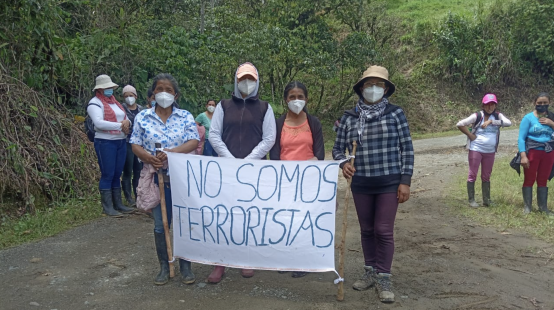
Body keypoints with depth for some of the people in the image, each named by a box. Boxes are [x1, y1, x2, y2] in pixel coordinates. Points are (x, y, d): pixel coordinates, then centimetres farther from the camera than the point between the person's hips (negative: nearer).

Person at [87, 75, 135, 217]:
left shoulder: (115, 102, 18)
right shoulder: (95, 103, -6)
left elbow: (126, 118, 16)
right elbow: (99, 123, -21)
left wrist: (127, 122, -8)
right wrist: (120, 125, -20)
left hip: (121, 142, 7)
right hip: (105, 143, -7)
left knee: (117, 174, 11)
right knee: (107, 175, -3)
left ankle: (118, 204, 17)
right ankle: (107, 207, 4)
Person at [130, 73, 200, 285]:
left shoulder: (185, 116, 3)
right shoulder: (142, 117, 5)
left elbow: (194, 142, -7)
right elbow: (135, 145, 3)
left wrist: (172, 152, -23)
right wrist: (148, 157, -19)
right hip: (156, 178, 1)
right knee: (160, 224, 9)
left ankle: (185, 266, 19)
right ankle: (164, 267, 23)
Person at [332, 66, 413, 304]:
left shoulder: (395, 113, -3)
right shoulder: (349, 117, 2)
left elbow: (407, 148, -3)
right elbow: (338, 148, 9)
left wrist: (405, 181, -7)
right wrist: (343, 163, -12)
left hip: (389, 182, -2)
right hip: (361, 183, 3)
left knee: (383, 230, -2)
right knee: (367, 229, 13)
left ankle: (384, 278, 13)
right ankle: (370, 272, 29)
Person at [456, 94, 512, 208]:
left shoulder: (498, 116, 2)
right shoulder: (477, 116, -8)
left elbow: (508, 123, -17)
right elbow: (460, 124, -11)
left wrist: (491, 121, -21)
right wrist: (470, 135, -12)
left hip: (490, 152, 4)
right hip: (475, 150, -4)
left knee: (486, 176, 13)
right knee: (472, 175, 1)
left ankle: (486, 200, 21)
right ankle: (471, 200, 9)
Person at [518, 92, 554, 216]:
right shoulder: (528, 118, -5)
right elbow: (521, 138, -9)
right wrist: (523, 156, -17)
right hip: (532, 152, -4)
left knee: (543, 180, 11)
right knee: (529, 180, 1)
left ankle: (543, 207, 20)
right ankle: (527, 206, 11)